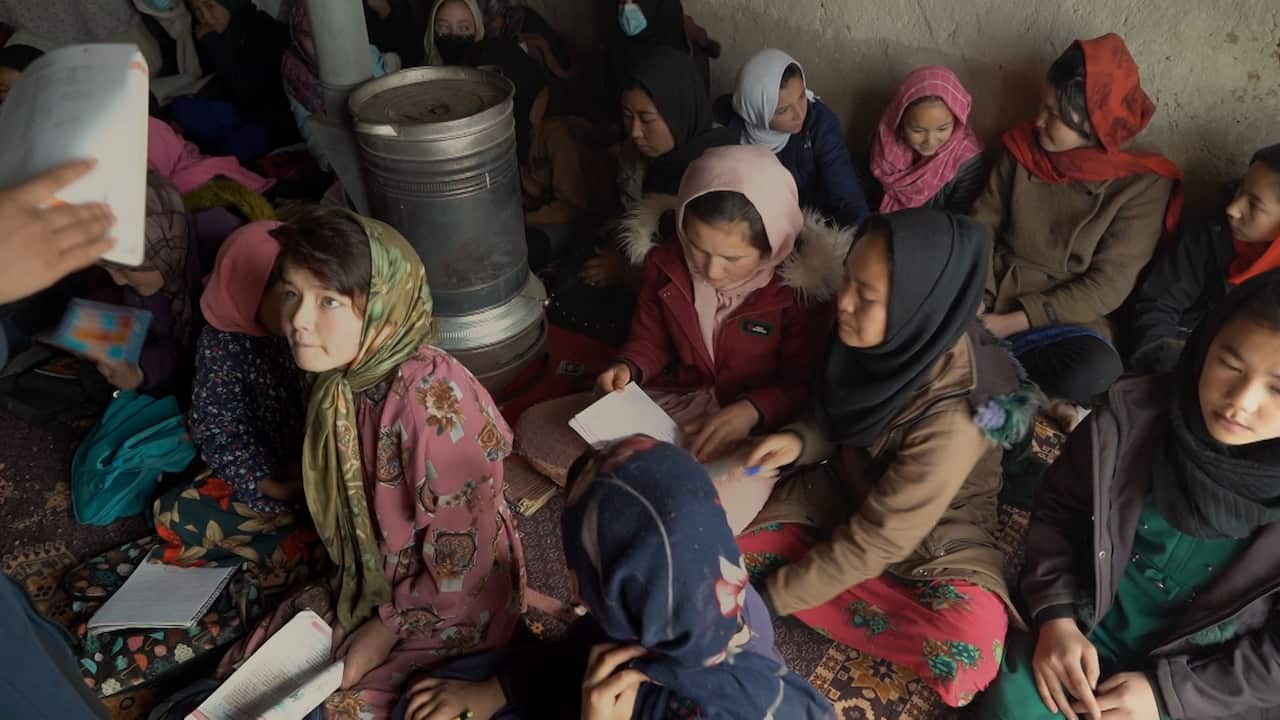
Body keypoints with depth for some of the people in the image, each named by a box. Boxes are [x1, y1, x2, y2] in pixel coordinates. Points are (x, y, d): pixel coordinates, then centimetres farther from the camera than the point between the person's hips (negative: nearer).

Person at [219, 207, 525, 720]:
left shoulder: (431, 400, -33)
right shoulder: (341, 379, -7)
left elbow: (466, 565, -26)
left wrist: (389, 628, -15)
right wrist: (349, 602, 7)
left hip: (448, 615, -7)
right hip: (365, 594, 7)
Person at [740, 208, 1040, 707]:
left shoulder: (952, 418, -33)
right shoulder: (889, 344, -16)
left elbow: (875, 542, -26)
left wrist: (770, 597, -18)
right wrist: (800, 441, -16)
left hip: (931, 542, -5)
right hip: (847, 499, 6)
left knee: (968, 655, -35)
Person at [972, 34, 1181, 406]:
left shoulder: (1143, 184, -6)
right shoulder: (1022, 149, 4)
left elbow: (1107, 286, -10)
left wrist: (1011, 323, -17)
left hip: (1063, 320, -1)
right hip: (990, 303, 2)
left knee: (1096, 370, -36)